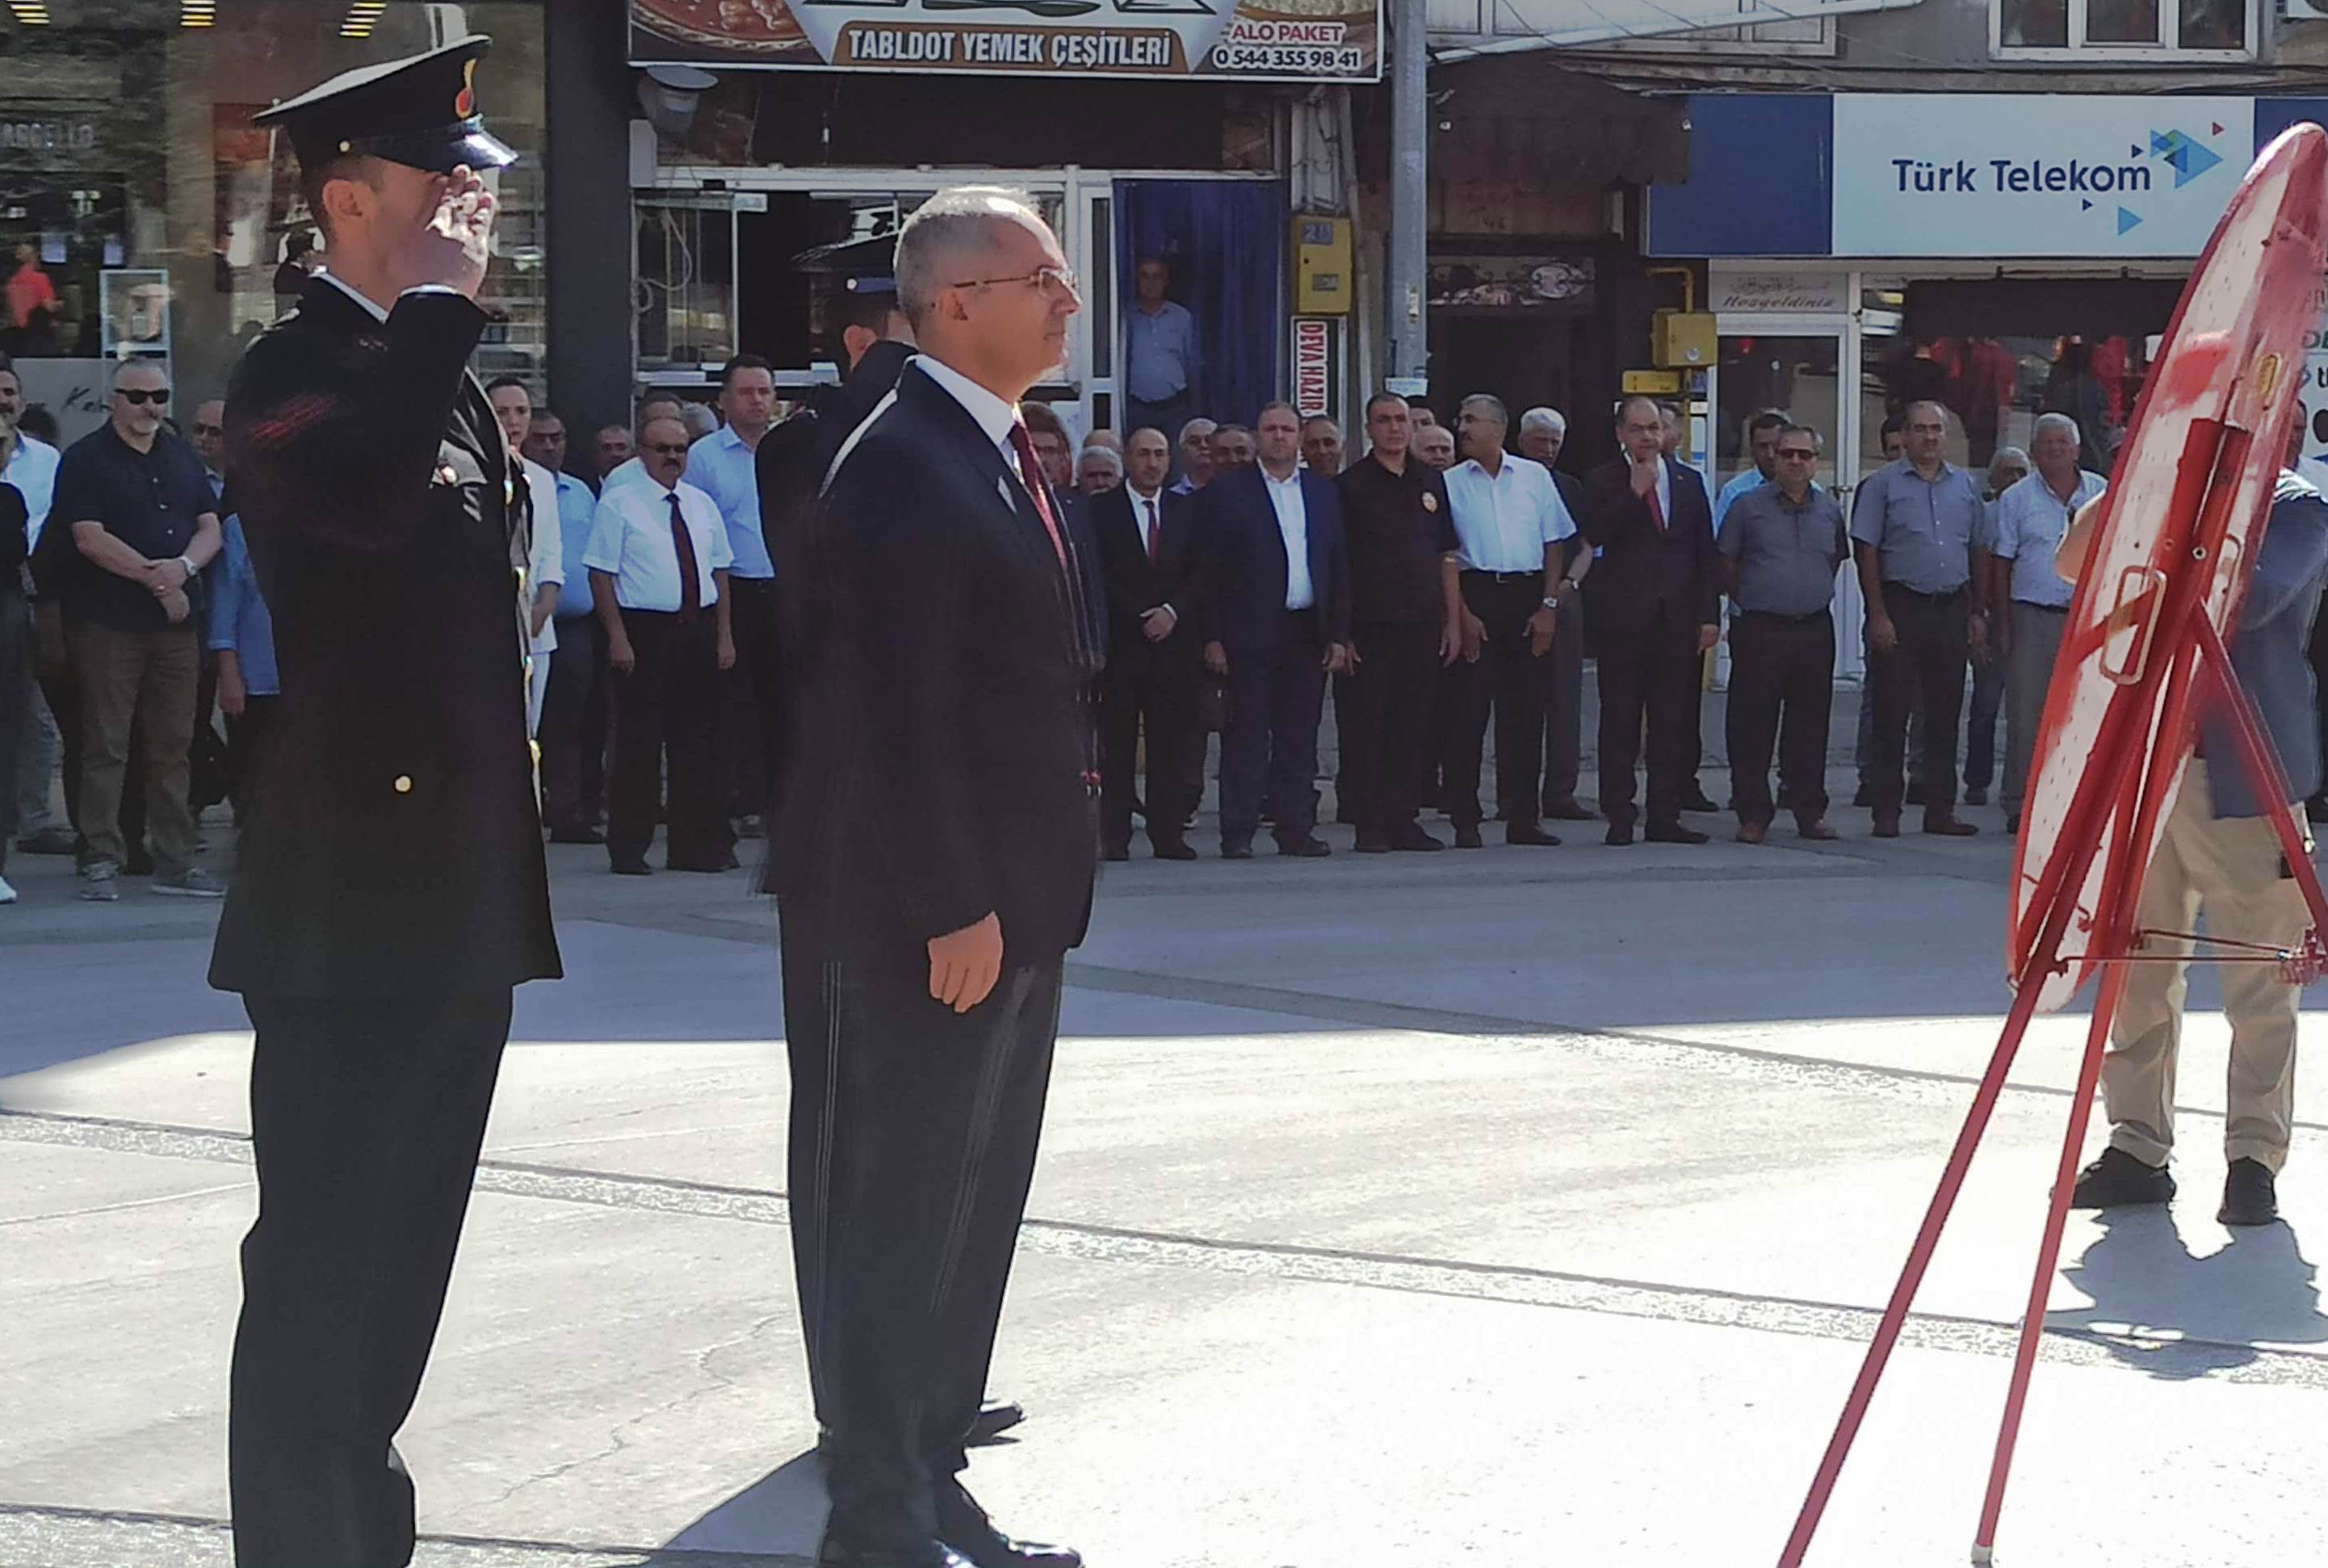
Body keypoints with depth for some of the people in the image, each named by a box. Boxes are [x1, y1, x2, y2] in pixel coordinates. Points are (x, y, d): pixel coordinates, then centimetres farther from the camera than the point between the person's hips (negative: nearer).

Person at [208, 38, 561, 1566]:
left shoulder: (442, 378, 17)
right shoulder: (293, 373, -11)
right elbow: (363, 495, -35)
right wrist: (436, 304, -24)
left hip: (463, 895, 9)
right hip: (355, 893, -9)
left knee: (403, 1254, 16)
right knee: (323, 1265, -4)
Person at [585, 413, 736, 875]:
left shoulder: (702, 505, 14)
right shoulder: (619, 503, -2)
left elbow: (720, 572, 16)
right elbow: (602, 574, -6)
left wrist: (724, 636, 9)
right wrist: (618, 638, -13)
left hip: (698, 632, 5)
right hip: (644, 632, -5)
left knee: (699, 741, 7)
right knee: (639, 740, -3)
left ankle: (696, 845, 14)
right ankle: (628, 849, 4)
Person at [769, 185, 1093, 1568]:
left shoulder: (1005, 460, 14)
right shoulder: (905, 469, -16)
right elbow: (896, 716, -21)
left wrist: (1025, 898, 15)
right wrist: (953, 910, -22)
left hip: (1009, 905, 10)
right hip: (927, 912, -10)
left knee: (969, 1210, 14)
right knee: (903, 1211, -3)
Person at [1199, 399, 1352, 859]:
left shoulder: (1323, 493, 14)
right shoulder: (1227, 491, 2)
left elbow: (1339, 567, 13)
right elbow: (1210, 569, -1)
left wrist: (1339, 636, 5)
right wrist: (1213, 638, -8)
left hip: (1308, 632, 4)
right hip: (1251, 632, -4)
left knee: (1300, 738, 5)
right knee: (1247, 735, -4)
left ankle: (1297, 829, 10)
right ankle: (1237, 833, -1)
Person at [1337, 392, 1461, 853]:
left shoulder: (1431, 482, 13)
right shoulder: (1350, 486, -1)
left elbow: (1448, 556, 16)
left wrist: (1453, 620, 10)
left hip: (1422, 624, 4)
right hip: (1369, 625, -4)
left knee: (1413, 727, 7)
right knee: (1363, 727, -3)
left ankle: (1403, 821, 13)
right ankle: (1369, 826, 1)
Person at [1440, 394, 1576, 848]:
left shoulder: (1535, 477, 9)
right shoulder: (1450, 483, 5)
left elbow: (1554, 544, 10)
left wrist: (1549, 605, 0)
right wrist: (1462, 614, -8)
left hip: (1528, 595, 2)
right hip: (1475, 593, -2)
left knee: (1526, 709, 3)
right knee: (1468, 708, -4)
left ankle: (1523, 818, 8)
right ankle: (1465, 821, -1)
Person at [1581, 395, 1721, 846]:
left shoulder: (1688, 481, 14)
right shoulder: (1603, 482, 3)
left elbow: (1705, 552, 12)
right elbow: (1594, 535, -13)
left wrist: (1709, 615, 5)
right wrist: (1635, 493, -15)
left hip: (1678, 618, 3)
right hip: (1623, 617, -3)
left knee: (1674, 722, 3)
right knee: (1620, 722, -2)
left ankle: (1665, 816, 7)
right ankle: (1619, 817, 2)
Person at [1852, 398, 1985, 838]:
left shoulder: (1964, 486, 14)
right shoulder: (1883, 484, 1)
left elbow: (1978, 554, 17)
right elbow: (1866, 553, -4)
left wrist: (1978, 611, 10)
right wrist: (1878, 615, -11)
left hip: (1952, 608, 4)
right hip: (1901, 604, -4)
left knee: (1945, 713, 7)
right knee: (1892, 711, -4)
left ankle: (1941, 809, 12)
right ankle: (1886, 810, -1)